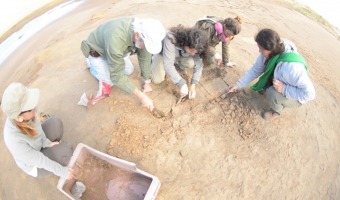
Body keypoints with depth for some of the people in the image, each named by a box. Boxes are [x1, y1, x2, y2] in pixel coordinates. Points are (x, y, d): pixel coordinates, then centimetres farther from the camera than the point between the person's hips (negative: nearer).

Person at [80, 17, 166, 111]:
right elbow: (117, 76, -37)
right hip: (96, 51, -5)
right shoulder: (116, 40, -45)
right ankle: (92, 64, 19)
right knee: (109, 82, -4)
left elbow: (145, 58, -11)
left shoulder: (145, 32, -27)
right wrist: (141, 96, -35)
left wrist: (147, 82, -5)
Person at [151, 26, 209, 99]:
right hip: (162, 53, -2)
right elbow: (168, 65, -44)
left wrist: (193, 86, -30)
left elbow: (198, 65, -22)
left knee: (191, 63, -28)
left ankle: (177, 62, 7)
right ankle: (154, 60, 16)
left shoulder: (195, 47, -29)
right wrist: (182, 84, -45)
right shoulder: (171, 39, -44)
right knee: (157, 80, -14)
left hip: (180, 55, 2)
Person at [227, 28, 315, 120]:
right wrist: (239, 84, -15)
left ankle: (277, 110, 1)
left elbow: (309, 93, -34)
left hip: (295, 96, -6)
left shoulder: (291, 66, -41)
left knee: (272, 93, -31)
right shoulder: (270, 52, -22)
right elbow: (256, 69, -10)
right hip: (280, 84, 6)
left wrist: (284, 89, -40)